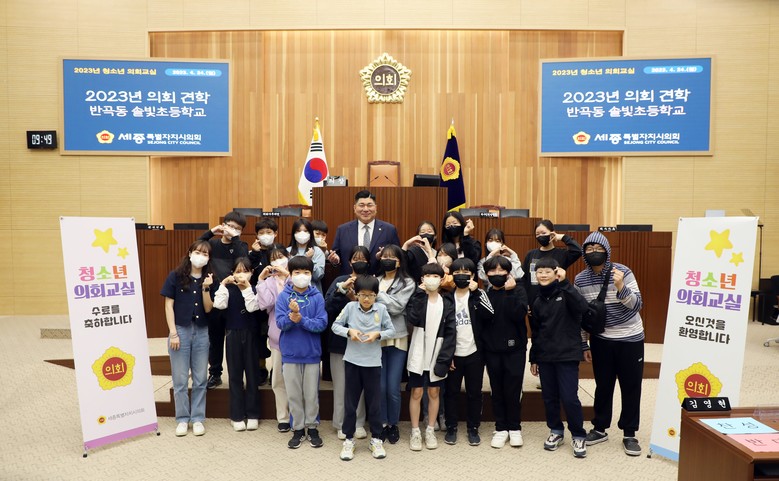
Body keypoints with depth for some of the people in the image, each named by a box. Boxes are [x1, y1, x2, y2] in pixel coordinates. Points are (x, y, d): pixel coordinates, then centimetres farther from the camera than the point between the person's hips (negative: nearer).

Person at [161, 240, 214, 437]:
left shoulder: (209, 279, 4)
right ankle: (182, 419, 18)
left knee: (200, 379, 7)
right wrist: (173, 333, -8)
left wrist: (205, 288, -15)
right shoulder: (176, 276, -3)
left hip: (201, 332, 2)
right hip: (180, 330, -2)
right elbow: (169, 305, -4)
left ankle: (197, 418, 19)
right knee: (180, 379, 5)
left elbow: (208, 309, -1)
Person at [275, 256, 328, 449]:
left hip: (311, 353, 0)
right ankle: (298, 429, 24)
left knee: (312, 394, 10)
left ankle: (312, 427, 26)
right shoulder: (284, 296, -4)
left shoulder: (317, 297, -5)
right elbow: (280, 323, -11)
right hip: (290, 353, 1)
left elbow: (322, 324, -12)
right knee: (294, 394, 10)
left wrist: (301, 318, -23)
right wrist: (292, 316, -30)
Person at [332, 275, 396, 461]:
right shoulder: (350, 307, -4)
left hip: (373, 362, 0)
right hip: (352, 360, 0)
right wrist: (349, 331, -16)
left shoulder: (381, 309, -4)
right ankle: (349, 439, 23)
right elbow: (335, 325, 1)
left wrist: (378, 334, -16)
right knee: (350, 401, 9)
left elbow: (391, 330, 2)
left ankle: (376, 439, 23)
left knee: (374, 402, 8)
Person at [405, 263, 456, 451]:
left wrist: (445, 357, -10)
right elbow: (413, 318, -21)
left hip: (437, 355, 1)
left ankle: (430, 431, 23)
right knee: (416, 393, 5)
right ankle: (415, 432, 16)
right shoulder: (417, 298, -1)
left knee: (434, 393, 11)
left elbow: (450, 331, -3)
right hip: (418, 354, -1)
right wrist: (420, 294, -20)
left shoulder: (447, 302, 1)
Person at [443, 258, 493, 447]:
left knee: (474, 393, 8)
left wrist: (476, 292, -20)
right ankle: (451, 427, 21)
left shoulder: (478, 295, 2)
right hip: (453, 353, 1)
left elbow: (489, 315, -17)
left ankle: (473, 428, 21)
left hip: (474, 353, 0)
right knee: (451, 392, 8)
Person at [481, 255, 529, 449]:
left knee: (513, 390, 3)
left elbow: (518, 314, -18)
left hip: (514, 348, -2)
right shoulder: (484, 293, 3)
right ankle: (501, 428, 21)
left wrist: (510, 292, -18)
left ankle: (515, 428, 20)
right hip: (492, 349, 2)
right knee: (497, 390, 9)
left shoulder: (517, 290, 0)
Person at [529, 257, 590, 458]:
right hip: (544, 356, 5)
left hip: (567, 355, -5)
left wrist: (564, 283, -31)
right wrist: (533, 358, 15)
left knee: (569, 398, -5)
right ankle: (556, 431, 28)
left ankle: (578, 436, 13)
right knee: (549, 397, 11)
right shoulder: (538, 301, 9)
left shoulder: (565, 293, -6)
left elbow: (582, 307, -28)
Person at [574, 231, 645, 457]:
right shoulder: (580, 280, -4)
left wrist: (620, 287, -33)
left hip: (630, 338, -2)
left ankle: (629, 434, 20)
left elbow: (637, 305, -16)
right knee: (603, 385, 11)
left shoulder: (622, 272, -13)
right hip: (601, 340, 2)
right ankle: (600, 428, 27)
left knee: (631, 386, 6)